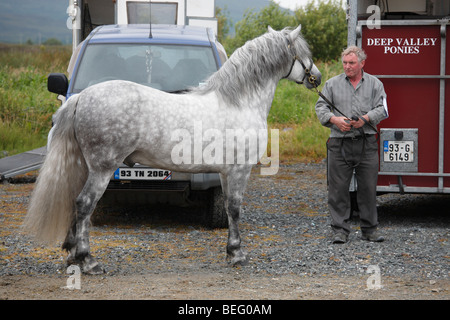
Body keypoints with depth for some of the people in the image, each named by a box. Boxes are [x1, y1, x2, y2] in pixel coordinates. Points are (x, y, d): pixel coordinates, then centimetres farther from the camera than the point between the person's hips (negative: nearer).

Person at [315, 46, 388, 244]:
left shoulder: (375, 84, 9)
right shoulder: (332, 84, 10)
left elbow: (382, 109, 1)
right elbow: (321, 107, 5)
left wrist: (365, 118, -16)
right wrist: (335, 120, -13)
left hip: (367, 144, 0)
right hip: (340, 144, 0)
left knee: (368, 188, 3)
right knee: (338, 188, -2)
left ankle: (369, 229, 12)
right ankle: (340, 230, 3)